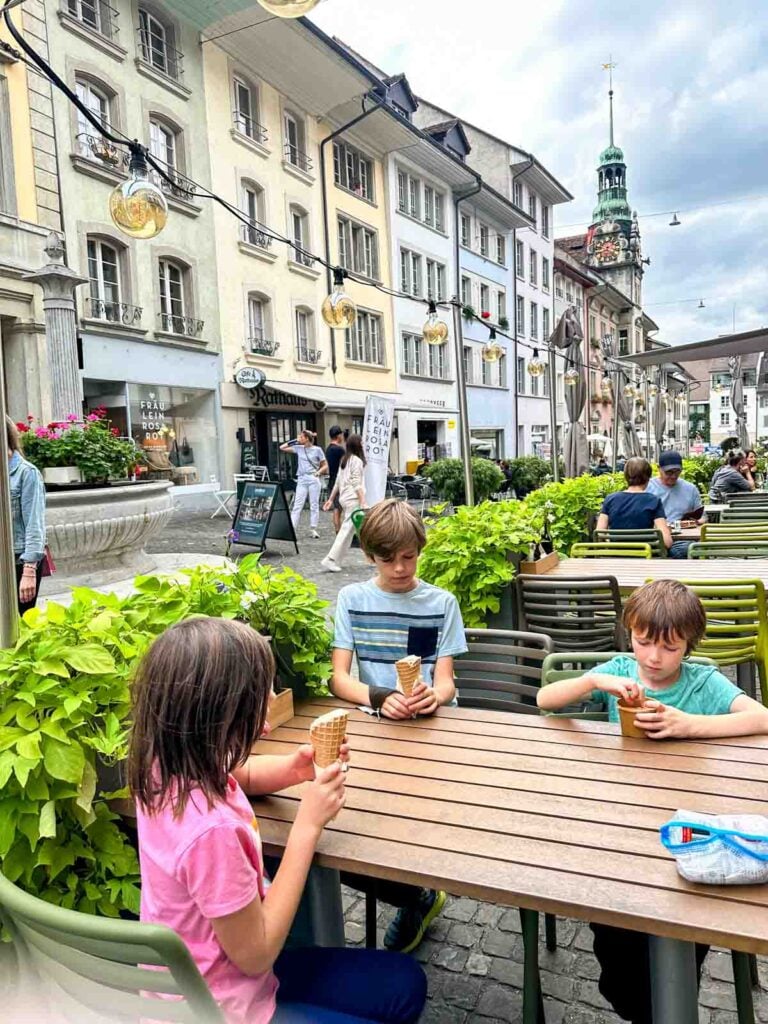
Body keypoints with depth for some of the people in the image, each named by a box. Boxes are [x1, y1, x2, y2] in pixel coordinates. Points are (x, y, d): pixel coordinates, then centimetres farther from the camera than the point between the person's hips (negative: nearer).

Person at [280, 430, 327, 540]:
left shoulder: (317, 450, 0)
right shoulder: (298, 448, 8)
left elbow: (325, 466, 5)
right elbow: (282, 448, 12)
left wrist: (318, 472, -13)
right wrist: (294, 441, 5)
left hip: (313, 479, -3)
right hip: (301, 479, 3)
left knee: (314, 505, 2)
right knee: (297, 505, -2)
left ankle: (313, 529, 9)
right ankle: (291, 529, -5)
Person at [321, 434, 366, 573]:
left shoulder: (345, 460, 15)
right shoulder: (357, 461, -10)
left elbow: (337, 482, 17)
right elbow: (357, 484, -16)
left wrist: (331, 499, 21)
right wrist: (363, 503, -19)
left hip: (345, 498, 9)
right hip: (353, 499, -9)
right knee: (347, 530, -8)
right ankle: (331, 560, -11)